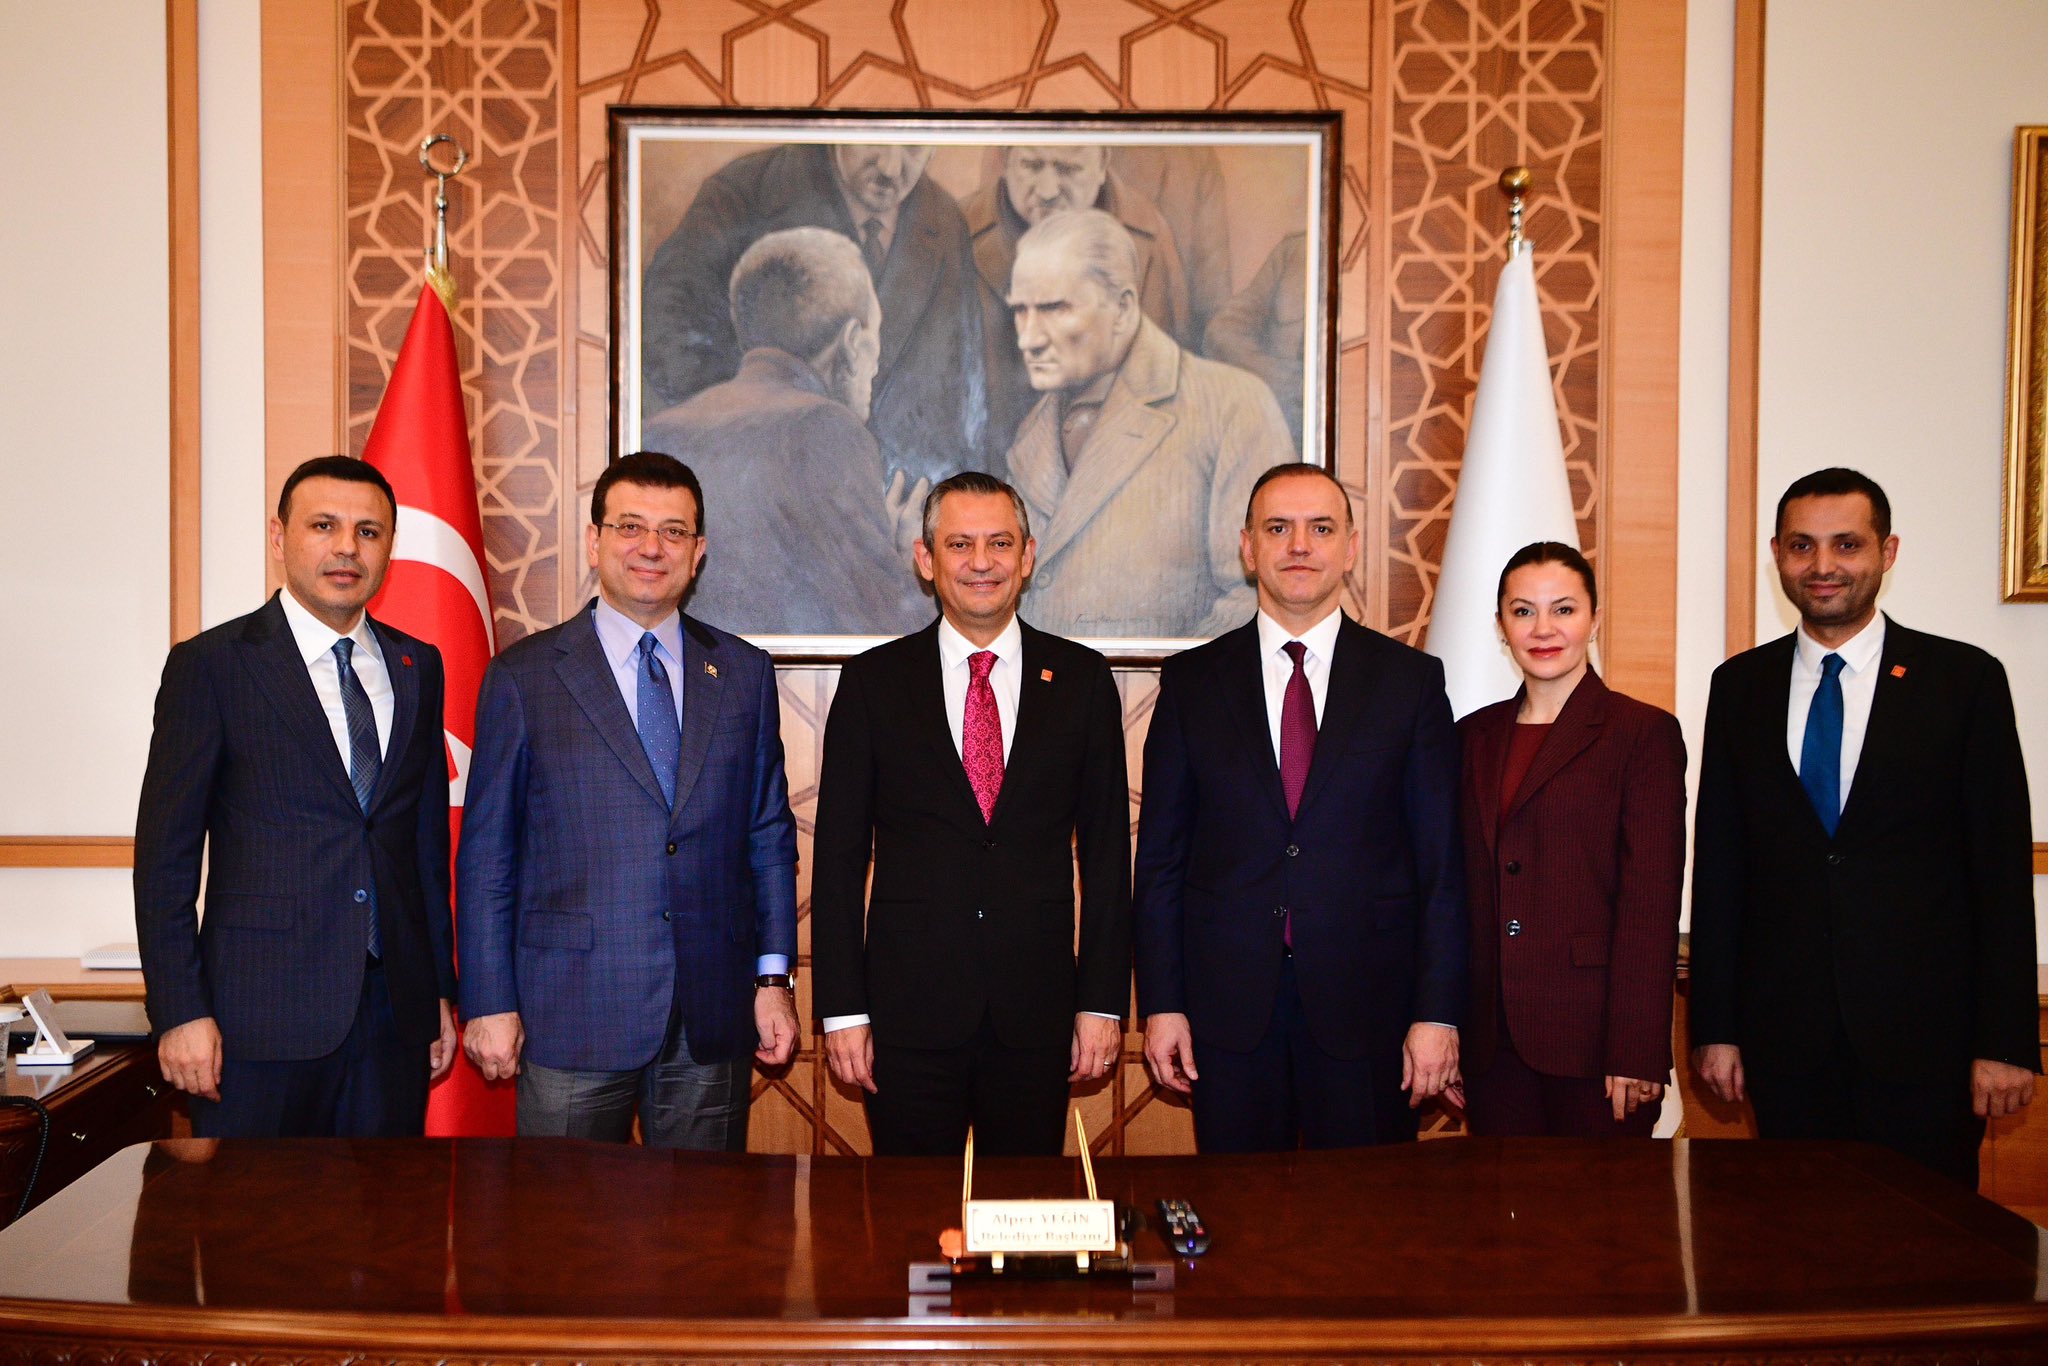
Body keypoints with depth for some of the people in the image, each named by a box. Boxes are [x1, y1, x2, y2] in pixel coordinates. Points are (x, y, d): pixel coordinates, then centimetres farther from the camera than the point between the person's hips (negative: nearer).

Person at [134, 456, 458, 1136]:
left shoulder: (418, 667, 11)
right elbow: (165, 851, -4)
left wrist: (440, 989, 12)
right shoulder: (210, 665, -3)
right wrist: (180, 1012, -10)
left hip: (395, 1010, 4)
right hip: (261, 1020, -4)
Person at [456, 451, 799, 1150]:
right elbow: (486, 851, 1)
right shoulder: (523, 676, 0)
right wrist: (489, 1002, -3)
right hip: (572, 1012, -2)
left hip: (714, 1016, 2)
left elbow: (770, 834, 10)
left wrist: (774, 978, 4)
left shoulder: (744, 673, 8)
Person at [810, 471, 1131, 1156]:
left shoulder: (1082, 679, 4)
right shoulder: (873, 681, 2)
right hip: (907, 1008, -1)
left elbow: (1106, 848, 5)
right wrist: (842, 1009, -3)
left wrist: (1102, 1001, 1)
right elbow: (839, 852, 1)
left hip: (1038, 1011, 1)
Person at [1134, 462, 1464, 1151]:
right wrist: (1160, 1003, -1)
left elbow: (1442, 862, 1)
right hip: (1228, 1008, 1)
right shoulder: (1192, 681, 4)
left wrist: (1438, 1013, -4)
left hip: (1366, 1006, 0)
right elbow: (1160, 856, 4)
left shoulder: (1412, 680, 3)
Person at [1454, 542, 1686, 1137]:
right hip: (1493, 1041, 4)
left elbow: (1651, 903, -8)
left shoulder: (1645, 733, -2)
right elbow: (1462, 892, 12)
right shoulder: (1475, 737, 12)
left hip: (1593, 1040, -4)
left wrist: (1637, 1054, -14)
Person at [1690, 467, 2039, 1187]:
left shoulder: (1965, 680, 0)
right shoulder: (1740, 686, 7)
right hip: (1786, 1039, 2)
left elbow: (2002, 870, -2)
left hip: (1926, 1038, -2)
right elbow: (1718, 864, 6)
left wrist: (2007, 1041, -6)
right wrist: (1714, 1026, 3)